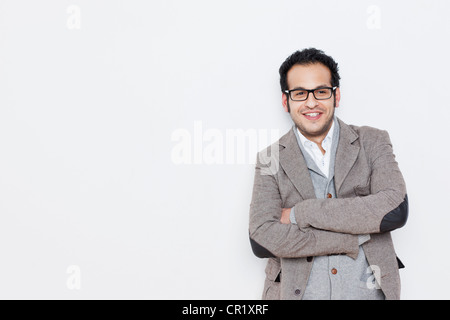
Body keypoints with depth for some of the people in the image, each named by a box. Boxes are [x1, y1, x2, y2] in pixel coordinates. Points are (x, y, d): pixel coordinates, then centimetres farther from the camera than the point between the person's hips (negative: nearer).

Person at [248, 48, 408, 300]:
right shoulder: (271, 159, 1)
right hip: (296, 292, 0)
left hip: (368, 291, 1)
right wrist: (356, 236, -12)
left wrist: (302, 213, -13)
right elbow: (261, 240, -10)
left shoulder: (373, 142, 4)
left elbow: (395, 210, -11)